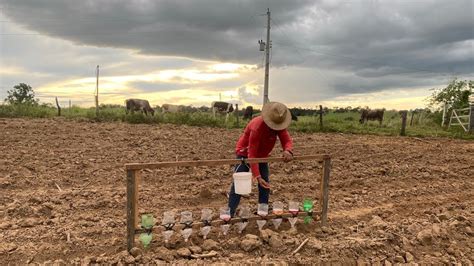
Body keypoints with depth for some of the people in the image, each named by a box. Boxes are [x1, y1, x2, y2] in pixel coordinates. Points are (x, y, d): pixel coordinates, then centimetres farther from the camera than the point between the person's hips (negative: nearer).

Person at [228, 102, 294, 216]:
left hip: (262, 155, 6)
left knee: (266, 183, 2)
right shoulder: (257, 126, -37)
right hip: (245, 153, -6)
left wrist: (287, 151, -46)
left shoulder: (279, 123, -18)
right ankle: (230, 213, -5)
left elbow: (287, 140, -19)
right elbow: (252, 154, -36)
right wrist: (257, 177, -40)